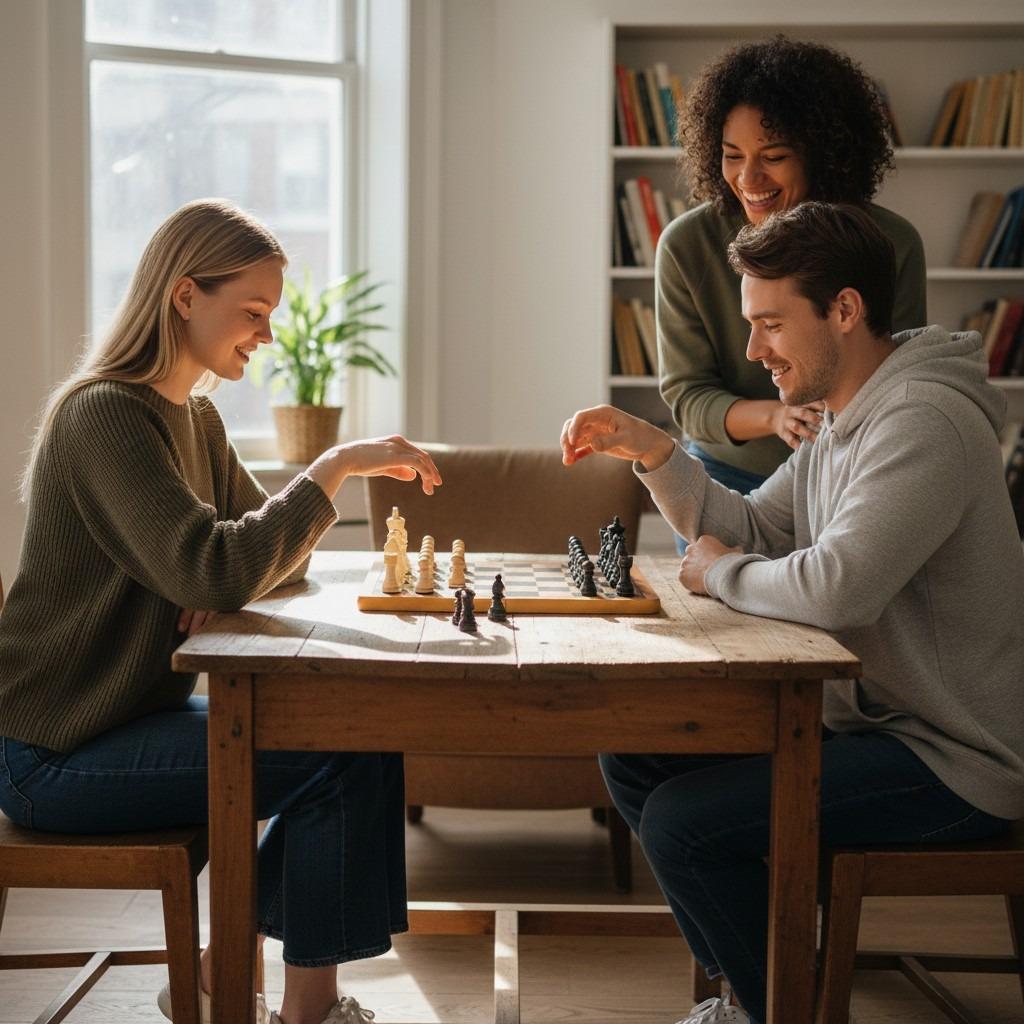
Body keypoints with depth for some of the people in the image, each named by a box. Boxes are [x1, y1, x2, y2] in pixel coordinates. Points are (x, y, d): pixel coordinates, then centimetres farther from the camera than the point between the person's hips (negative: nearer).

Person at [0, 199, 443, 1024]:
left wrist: (234, 579, -9)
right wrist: (337, 466, -24)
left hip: (133, 715, 9)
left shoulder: (194, 417, 11)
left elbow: (272, 548, 14)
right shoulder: (104, 414, -18)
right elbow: (211, 572, -30)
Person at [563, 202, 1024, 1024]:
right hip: (873, 720, 10)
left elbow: (836, 586, -34)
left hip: (954, 759, -10)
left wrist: (721, 574, -14)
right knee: (635, 757, 10)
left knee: (682, 821, -21)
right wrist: (650, 451, 0)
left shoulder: (923, 423, -23)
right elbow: (748, 531, 14)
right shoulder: (843, 424, 11)